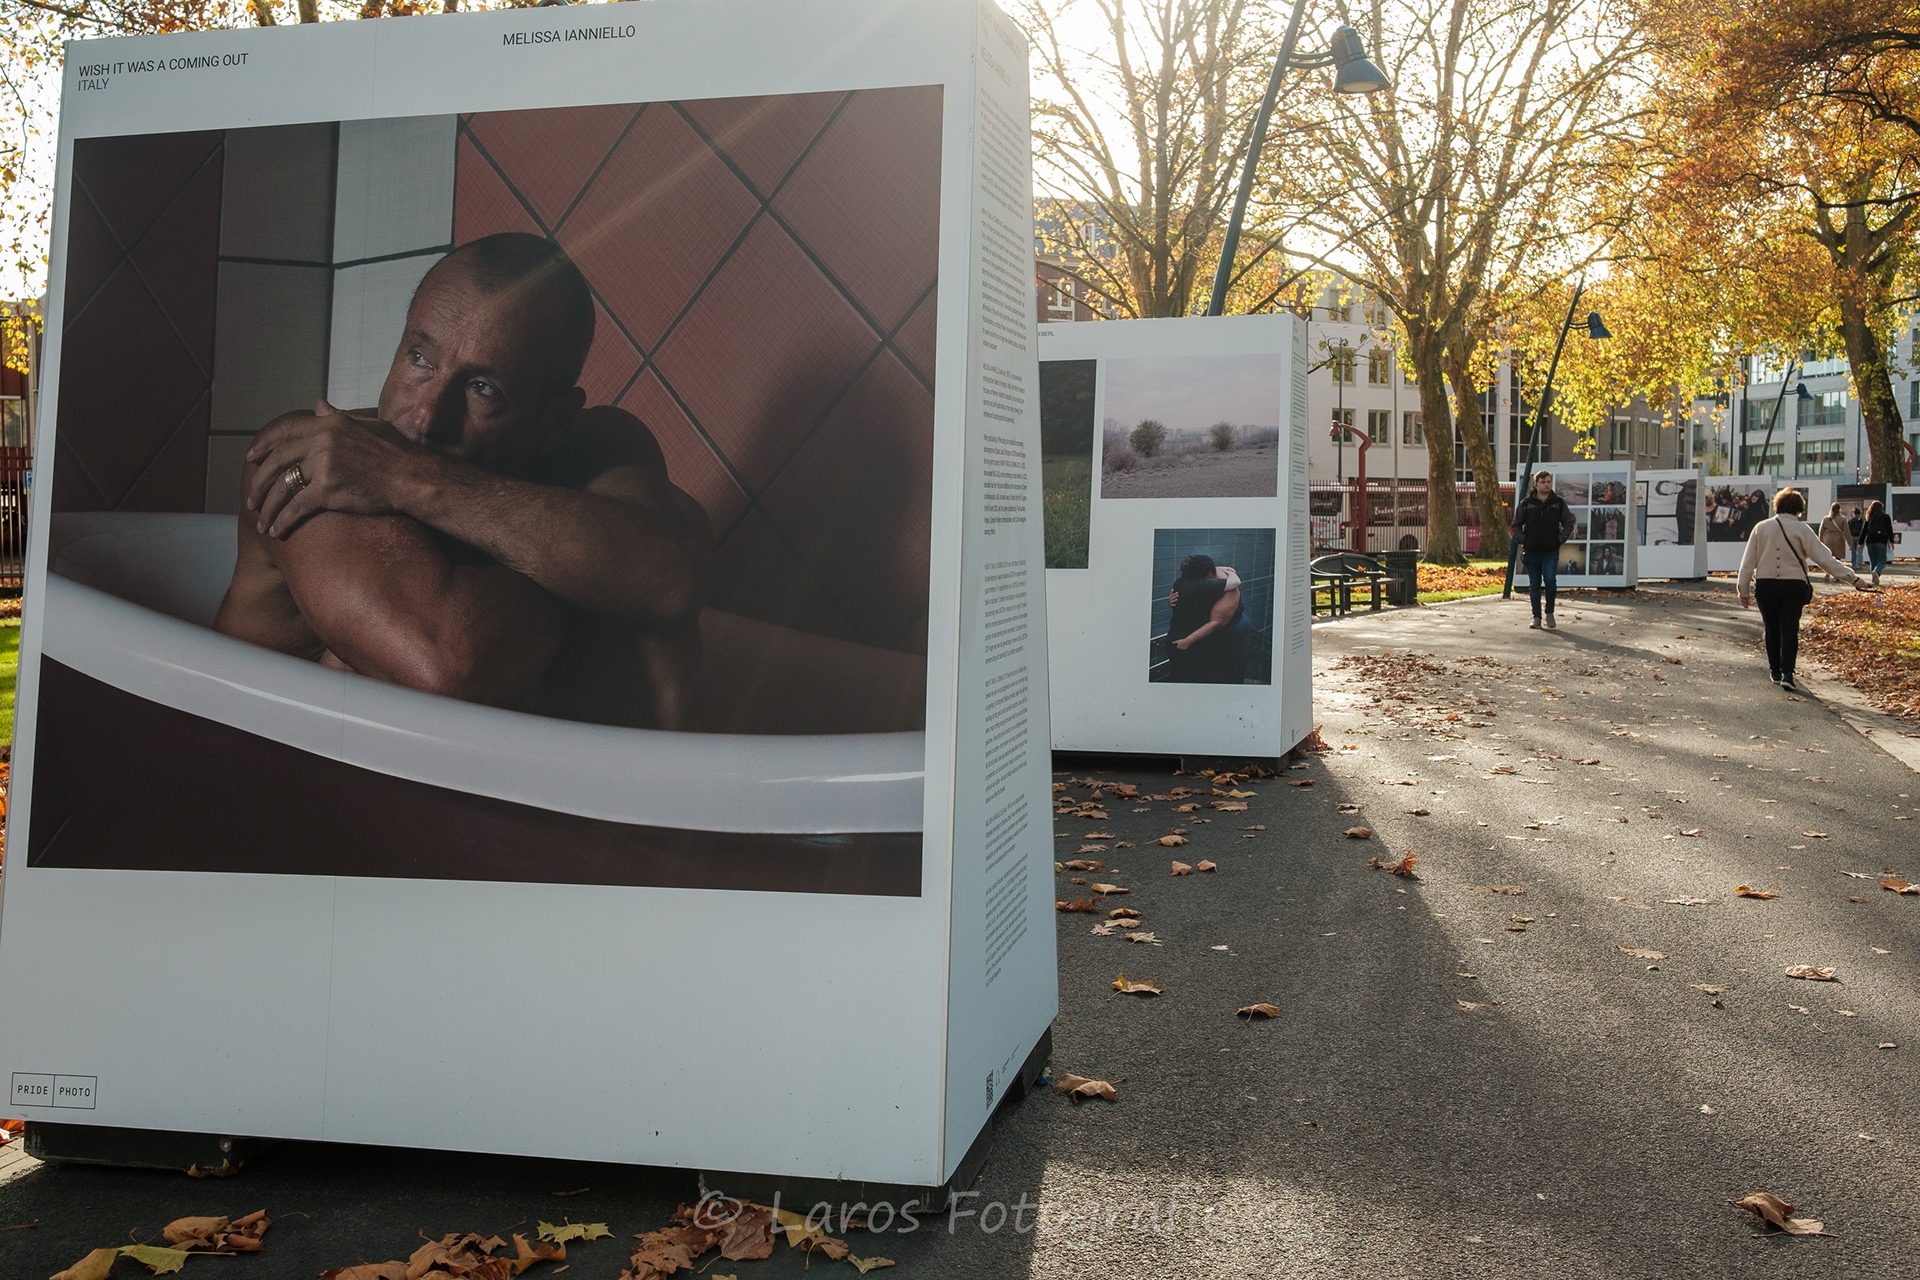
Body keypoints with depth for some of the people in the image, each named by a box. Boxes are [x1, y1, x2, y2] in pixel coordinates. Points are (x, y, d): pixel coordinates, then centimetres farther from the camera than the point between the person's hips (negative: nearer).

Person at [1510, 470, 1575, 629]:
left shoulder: (1559, 503, 5)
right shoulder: (1526, 503, 3)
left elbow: (1569, 524, 13)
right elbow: (1516, 525, 11)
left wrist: (1560, 539, 0)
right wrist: (1523, 540, -1)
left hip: (1551, 552, -1)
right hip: (1531, 551, 1)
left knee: (1550, 580, -16)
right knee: (1534, 585, 5)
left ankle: (1549, 613, 5)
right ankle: (1536, 617, 13)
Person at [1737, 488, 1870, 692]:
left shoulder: (1761, 528, 3)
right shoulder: (1801, 529, -5)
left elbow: (1748, 562, 4)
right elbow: (1824, 558, -8)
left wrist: (1744, 591, 11)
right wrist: (1852, 577, -5)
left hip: (1765, 585, 2)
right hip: (1794, 585, -2)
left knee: (1772, 629, 13)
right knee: (1789, 628, 1)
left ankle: (1775, 672, 21)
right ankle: (1787, 673, -11)